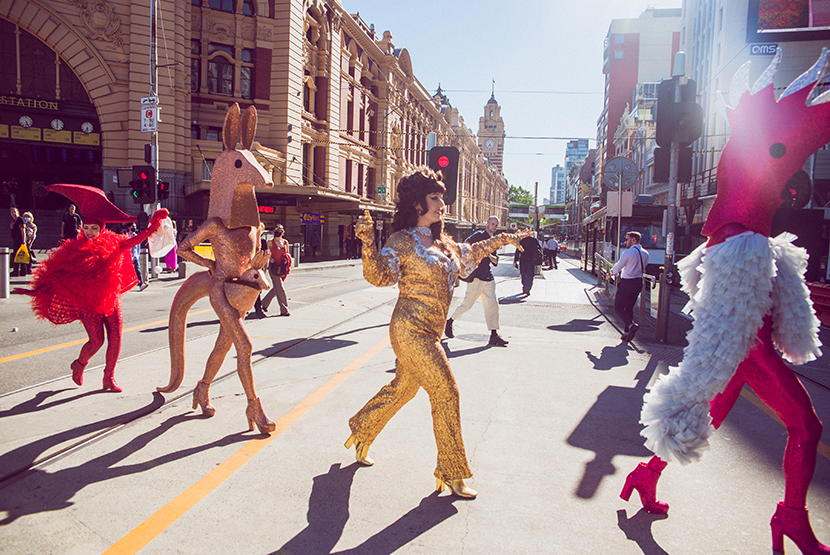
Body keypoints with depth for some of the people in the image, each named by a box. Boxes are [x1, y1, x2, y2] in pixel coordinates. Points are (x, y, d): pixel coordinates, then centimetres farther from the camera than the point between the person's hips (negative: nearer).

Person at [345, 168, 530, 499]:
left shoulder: (442, 242, 13)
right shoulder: (402, 241, -10)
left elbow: (470, 254, 30)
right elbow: (379, 276, -22)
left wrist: (501, 240, 33)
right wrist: (368, 244, -37)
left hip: (429, 333, 8)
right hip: (411, 331, -8)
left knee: (402, 389, 19)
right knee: (446, 393, -4)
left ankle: (361, 431, 42)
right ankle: (452, 474, 10)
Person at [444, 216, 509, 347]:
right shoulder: (479, 235, -3)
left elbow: (496, 261, 17)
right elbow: (465, 245, -18)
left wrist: (490, 255, -3)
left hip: (488, 277, 7)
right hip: (476, 276, -7)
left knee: (493, 305, 1)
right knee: (467, 304, -1)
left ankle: (494, 335, 3)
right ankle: (449, 322, 20)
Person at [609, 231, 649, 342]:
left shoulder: (628, 252, -15)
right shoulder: (645, 253, 8)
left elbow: (617, 267, -8)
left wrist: (612, 272, 15)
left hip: (627, 283, -7)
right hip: (639, 282, 7)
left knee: (618, 307, 2)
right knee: (629, 307, 15)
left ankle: (631, 325, -18)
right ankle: (627, 332, 14)